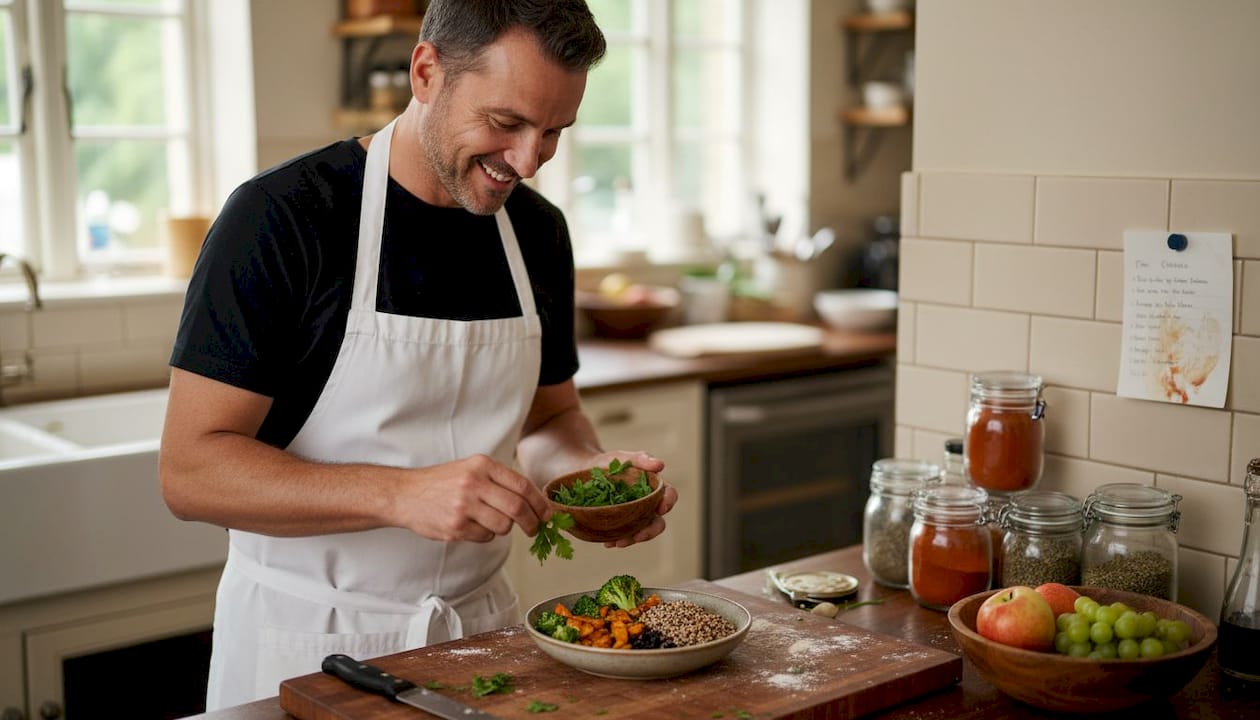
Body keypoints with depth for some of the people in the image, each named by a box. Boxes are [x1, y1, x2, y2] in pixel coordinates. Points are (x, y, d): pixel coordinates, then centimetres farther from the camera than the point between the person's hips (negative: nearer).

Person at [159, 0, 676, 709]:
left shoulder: (538, 230, 1)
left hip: (480, 625, 6)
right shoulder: (281, 216, -17)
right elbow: (191, 470, -20)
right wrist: (401, 495, -32)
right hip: (307, 644, -5)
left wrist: (593, 467, -9)